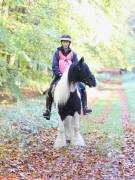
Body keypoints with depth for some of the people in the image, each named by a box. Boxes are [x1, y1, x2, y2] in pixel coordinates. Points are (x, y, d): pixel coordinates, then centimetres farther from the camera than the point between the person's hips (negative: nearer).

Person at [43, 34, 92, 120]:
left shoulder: (73, 54, 2)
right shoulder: (57, 53, -2)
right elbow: (54, 66, -6)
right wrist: (60, 75, -18)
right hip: (59, 77, -1)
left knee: (82, 87, -12)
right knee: (50, 90, -17)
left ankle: (85, 107, -3)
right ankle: (48, 111, -7)